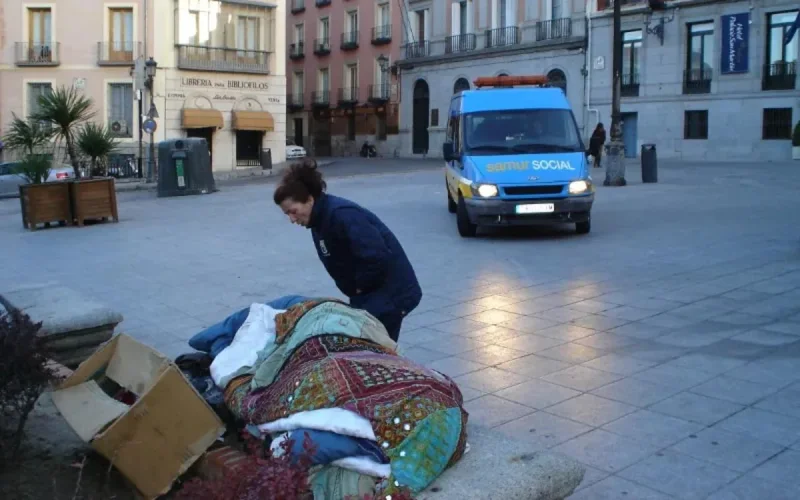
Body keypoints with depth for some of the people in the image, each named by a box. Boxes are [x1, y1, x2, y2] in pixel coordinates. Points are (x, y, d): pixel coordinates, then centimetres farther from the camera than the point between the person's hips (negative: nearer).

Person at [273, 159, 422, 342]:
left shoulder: (342, 215, -25)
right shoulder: (320, 220, 6)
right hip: (368, 293, 10)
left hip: (390, 293, -10)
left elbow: (377, 257, -31)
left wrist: (360, 287, -15)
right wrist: (356, 291, 4)